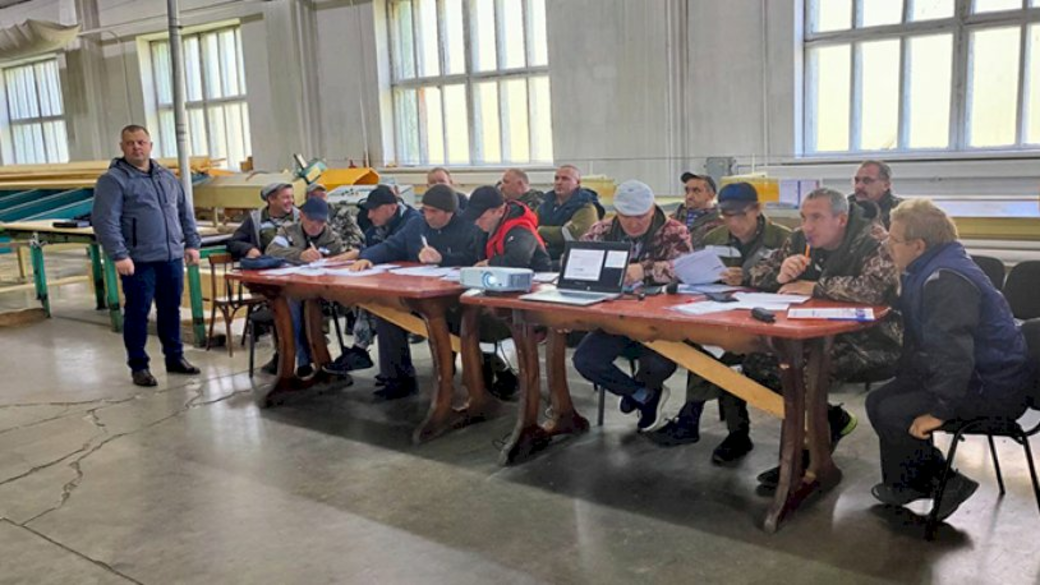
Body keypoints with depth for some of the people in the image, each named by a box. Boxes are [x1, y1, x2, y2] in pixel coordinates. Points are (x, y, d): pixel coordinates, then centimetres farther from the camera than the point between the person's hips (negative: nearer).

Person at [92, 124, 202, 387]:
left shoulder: (166, 176, 14)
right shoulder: (113, 180, -6)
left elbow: (185, 212, 19)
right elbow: (104, 221, -14)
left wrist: (192, 243, 11)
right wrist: (119, 255, -21)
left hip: (172, 257, 6)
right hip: (139, 260, -6)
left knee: (171, 310, 13)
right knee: (137, 313, 2)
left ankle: (175, 358, 25)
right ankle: (138, 366, 13)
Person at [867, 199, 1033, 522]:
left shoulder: (947, 279, -25)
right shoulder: (929, 269, 9)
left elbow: (953, 353, -32)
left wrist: (939, 410, -28)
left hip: (993, 389, -10)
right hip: (974, 373, 11)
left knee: (892, 412, -18)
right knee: (879, 401, 8)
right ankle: (908, 481, 16)